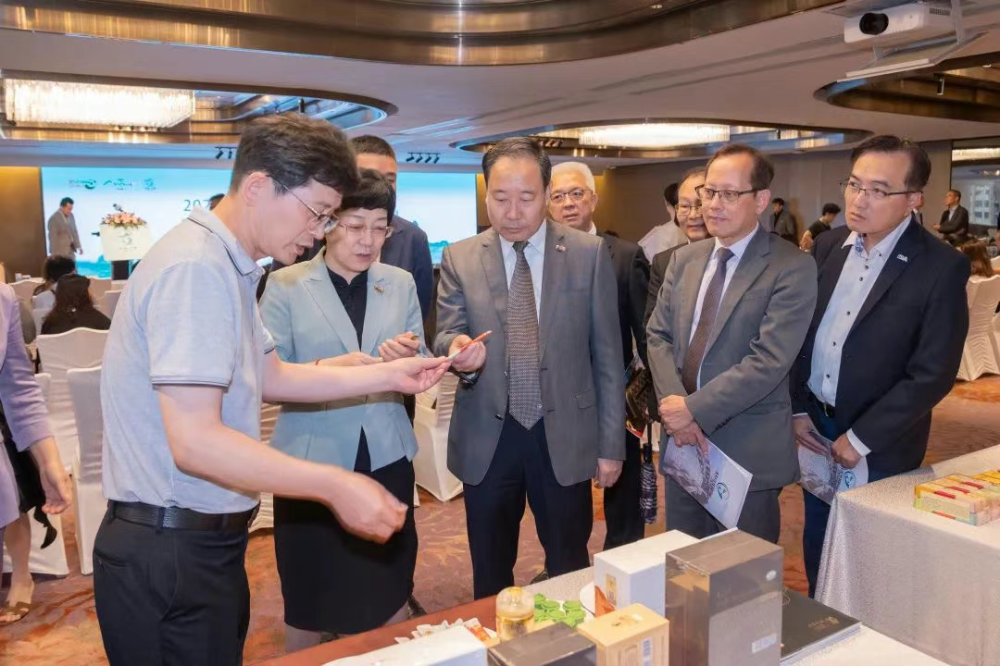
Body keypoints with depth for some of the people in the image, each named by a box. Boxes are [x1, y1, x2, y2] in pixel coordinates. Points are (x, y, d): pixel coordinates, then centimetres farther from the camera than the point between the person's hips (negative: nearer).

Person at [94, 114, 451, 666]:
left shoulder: (224, 263, 9)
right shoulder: (195, 267, -22)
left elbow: (271, 377, 14)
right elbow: (194, 441, -27)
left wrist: (389, 375, 8)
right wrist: (335, 486, -26)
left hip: (204, 540, 9)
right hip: (170, 554, -9)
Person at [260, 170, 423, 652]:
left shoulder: (400, 283, 4)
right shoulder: (286, 285, -6)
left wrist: (409, 358, -17)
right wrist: (327, 370, -28)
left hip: (386, 458, 3)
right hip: (313, 461, -2)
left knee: (390, 592, 17)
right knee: (310, 598, 15)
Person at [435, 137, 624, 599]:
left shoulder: (589, 254, -3)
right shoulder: (459, 258, 0)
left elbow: (607, 354, 0)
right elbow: (446, 335, -1)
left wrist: (611, 443, 0)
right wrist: (459, 350, -26)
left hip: (565, 436, -1)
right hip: (486, 439, 1)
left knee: (570, 572, 16)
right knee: (490, 578, 17)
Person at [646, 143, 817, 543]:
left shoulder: (792, 268, -11)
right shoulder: (684, 259, 9)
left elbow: (769, 360, -19)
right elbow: (658, 336, 5)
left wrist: (695, 409, -18)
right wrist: (674, 405, -11)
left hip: (748, 451, -5)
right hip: (681, 442, 5)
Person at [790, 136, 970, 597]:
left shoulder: (941, 267, -16)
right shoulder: (828, 247, 0)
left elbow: (933, 373, -17)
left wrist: (861, 439, -16)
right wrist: (798, 408, 0)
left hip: (879, 447, -5)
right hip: (815, 427, 5)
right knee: (817, 546, 19)